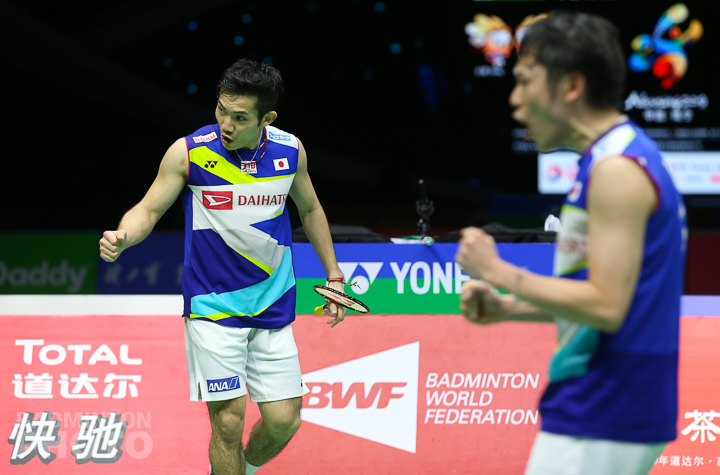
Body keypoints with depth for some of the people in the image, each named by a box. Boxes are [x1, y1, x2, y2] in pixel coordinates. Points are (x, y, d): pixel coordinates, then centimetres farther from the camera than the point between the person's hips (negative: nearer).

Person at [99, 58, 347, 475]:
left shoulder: (289, 150, -2)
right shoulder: (188, 152, -12)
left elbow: (310, 209, 15)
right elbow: (149, 210, -3)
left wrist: (334, 276, 16)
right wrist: (122, 238, -25)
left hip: (273, 310, 3)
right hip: (213, 308, -3)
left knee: (283, 421, 2)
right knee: (228, 420, -9)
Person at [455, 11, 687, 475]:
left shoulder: (617, 170, -16)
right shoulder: (620, 158, 15)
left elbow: (605, 306, -22)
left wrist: (498, 272, -15)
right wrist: (508, 308, 14)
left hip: (599, 423, -10)